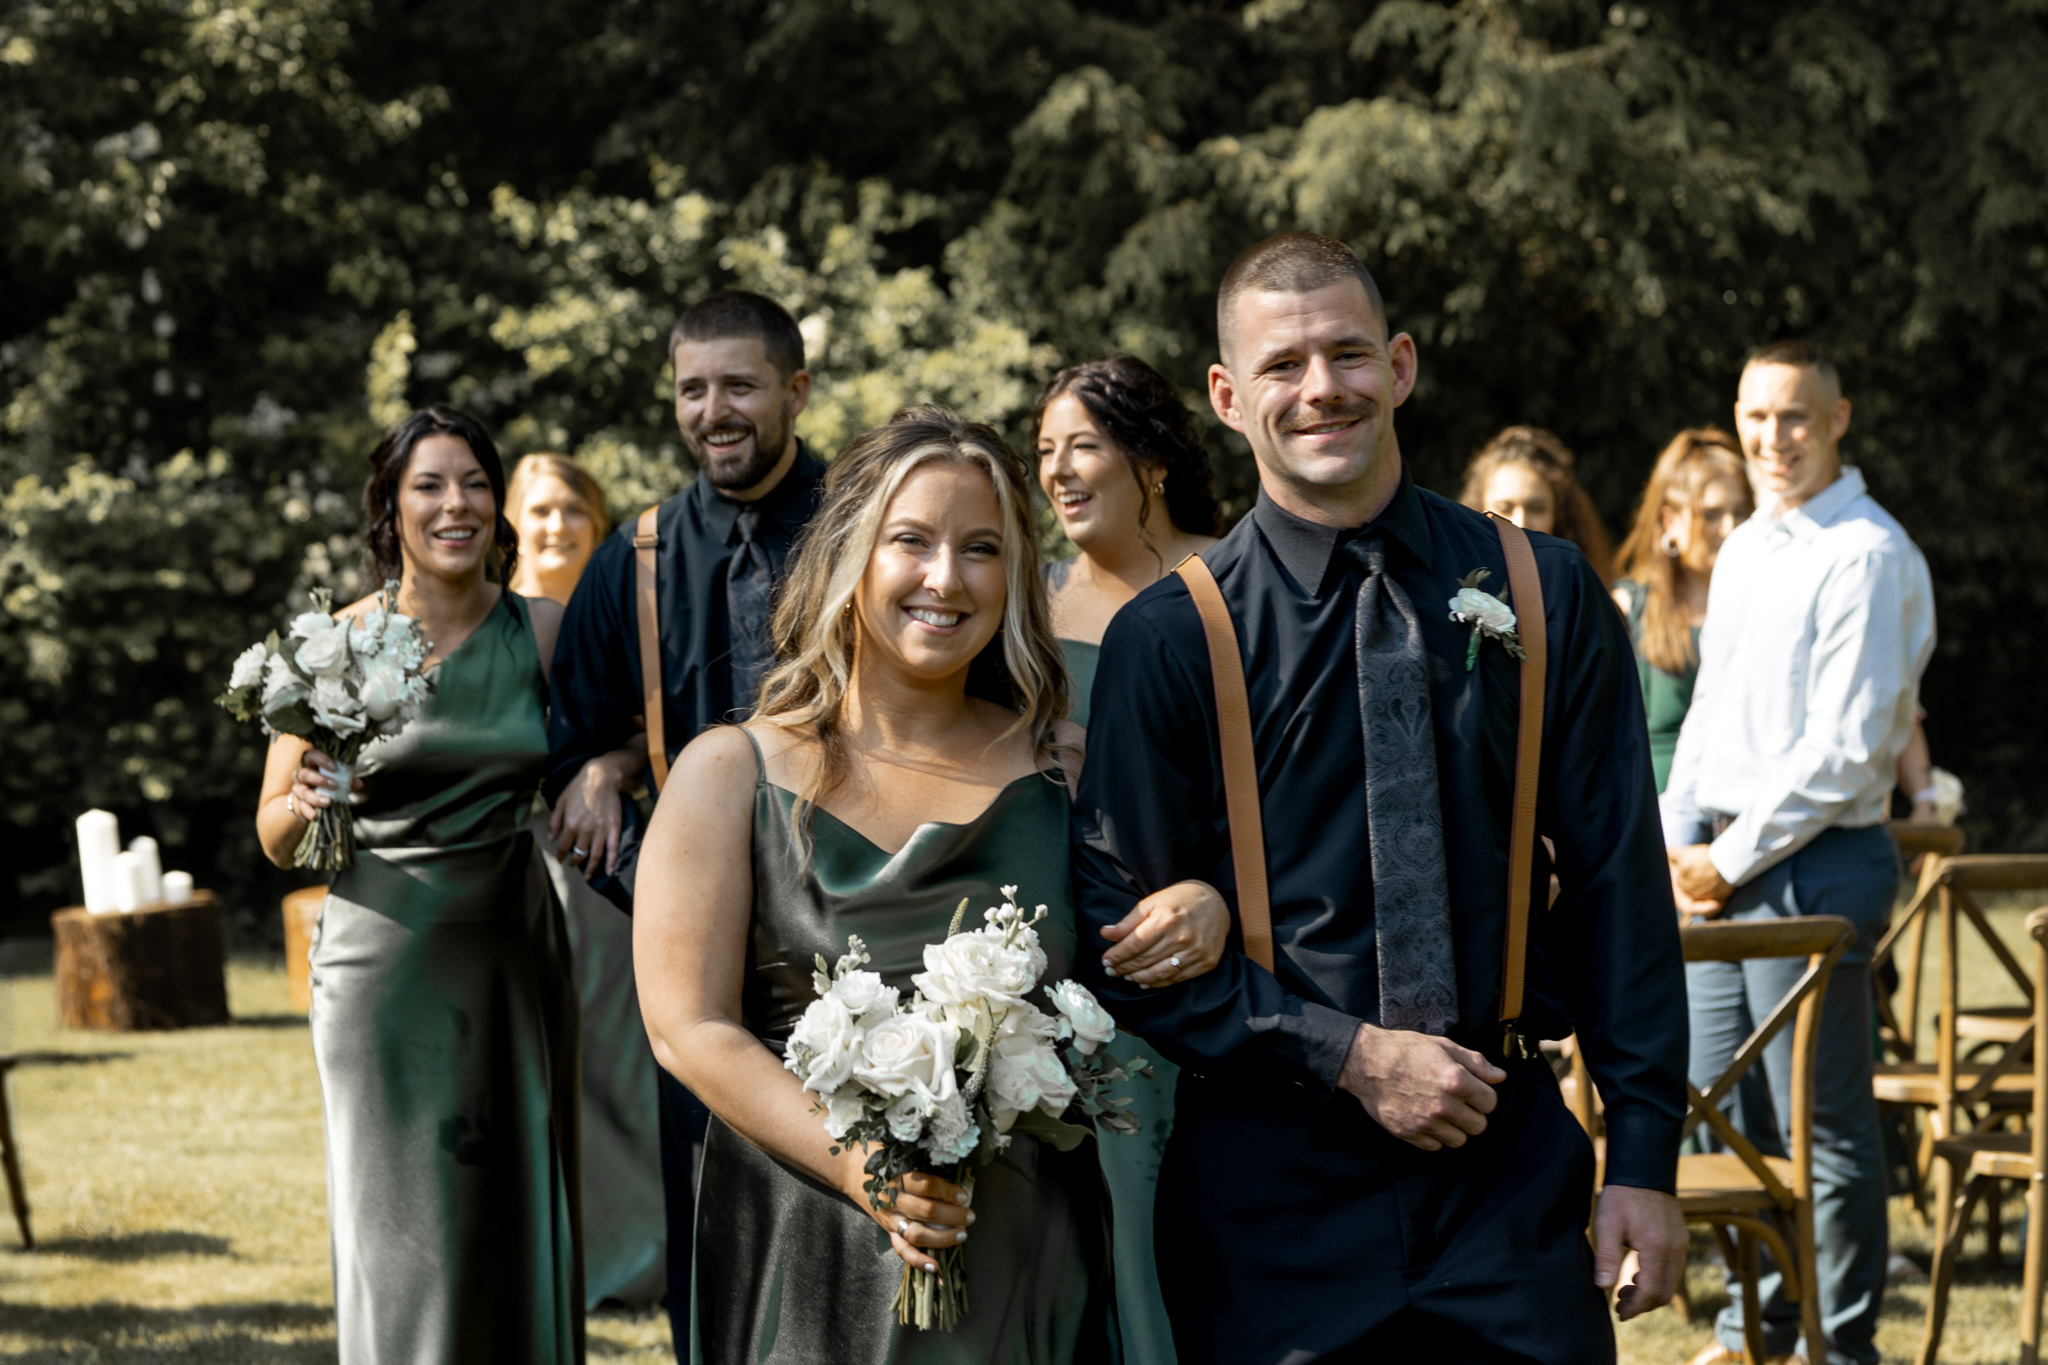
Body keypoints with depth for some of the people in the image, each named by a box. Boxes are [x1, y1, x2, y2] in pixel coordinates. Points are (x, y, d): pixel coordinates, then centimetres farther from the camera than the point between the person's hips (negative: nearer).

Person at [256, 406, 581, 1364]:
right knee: (401, 1228, -1)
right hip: (383, 956, -2)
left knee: (517, 1213, 6)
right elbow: (274, 838, 1)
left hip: (512, 953, 2)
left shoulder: (545, 630, 1)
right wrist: (304, 806, -21)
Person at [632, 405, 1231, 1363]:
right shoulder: (732, 772, 0)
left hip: (1029, 1260, 2)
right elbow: (689, 1028, -7)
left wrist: (1204, 913, -8)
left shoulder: (1064, 764, 6)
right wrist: (860, 1166, -20)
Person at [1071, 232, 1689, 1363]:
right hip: (1270, 1186, -1)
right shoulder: (1166, 641, -2)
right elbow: (1121, 930, -3)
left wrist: (1645, 1154, 0)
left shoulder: (1548, 599, 4)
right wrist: (1346, 1055, -12)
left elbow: (1619, 883, 4)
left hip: (1512, 1169, 2)